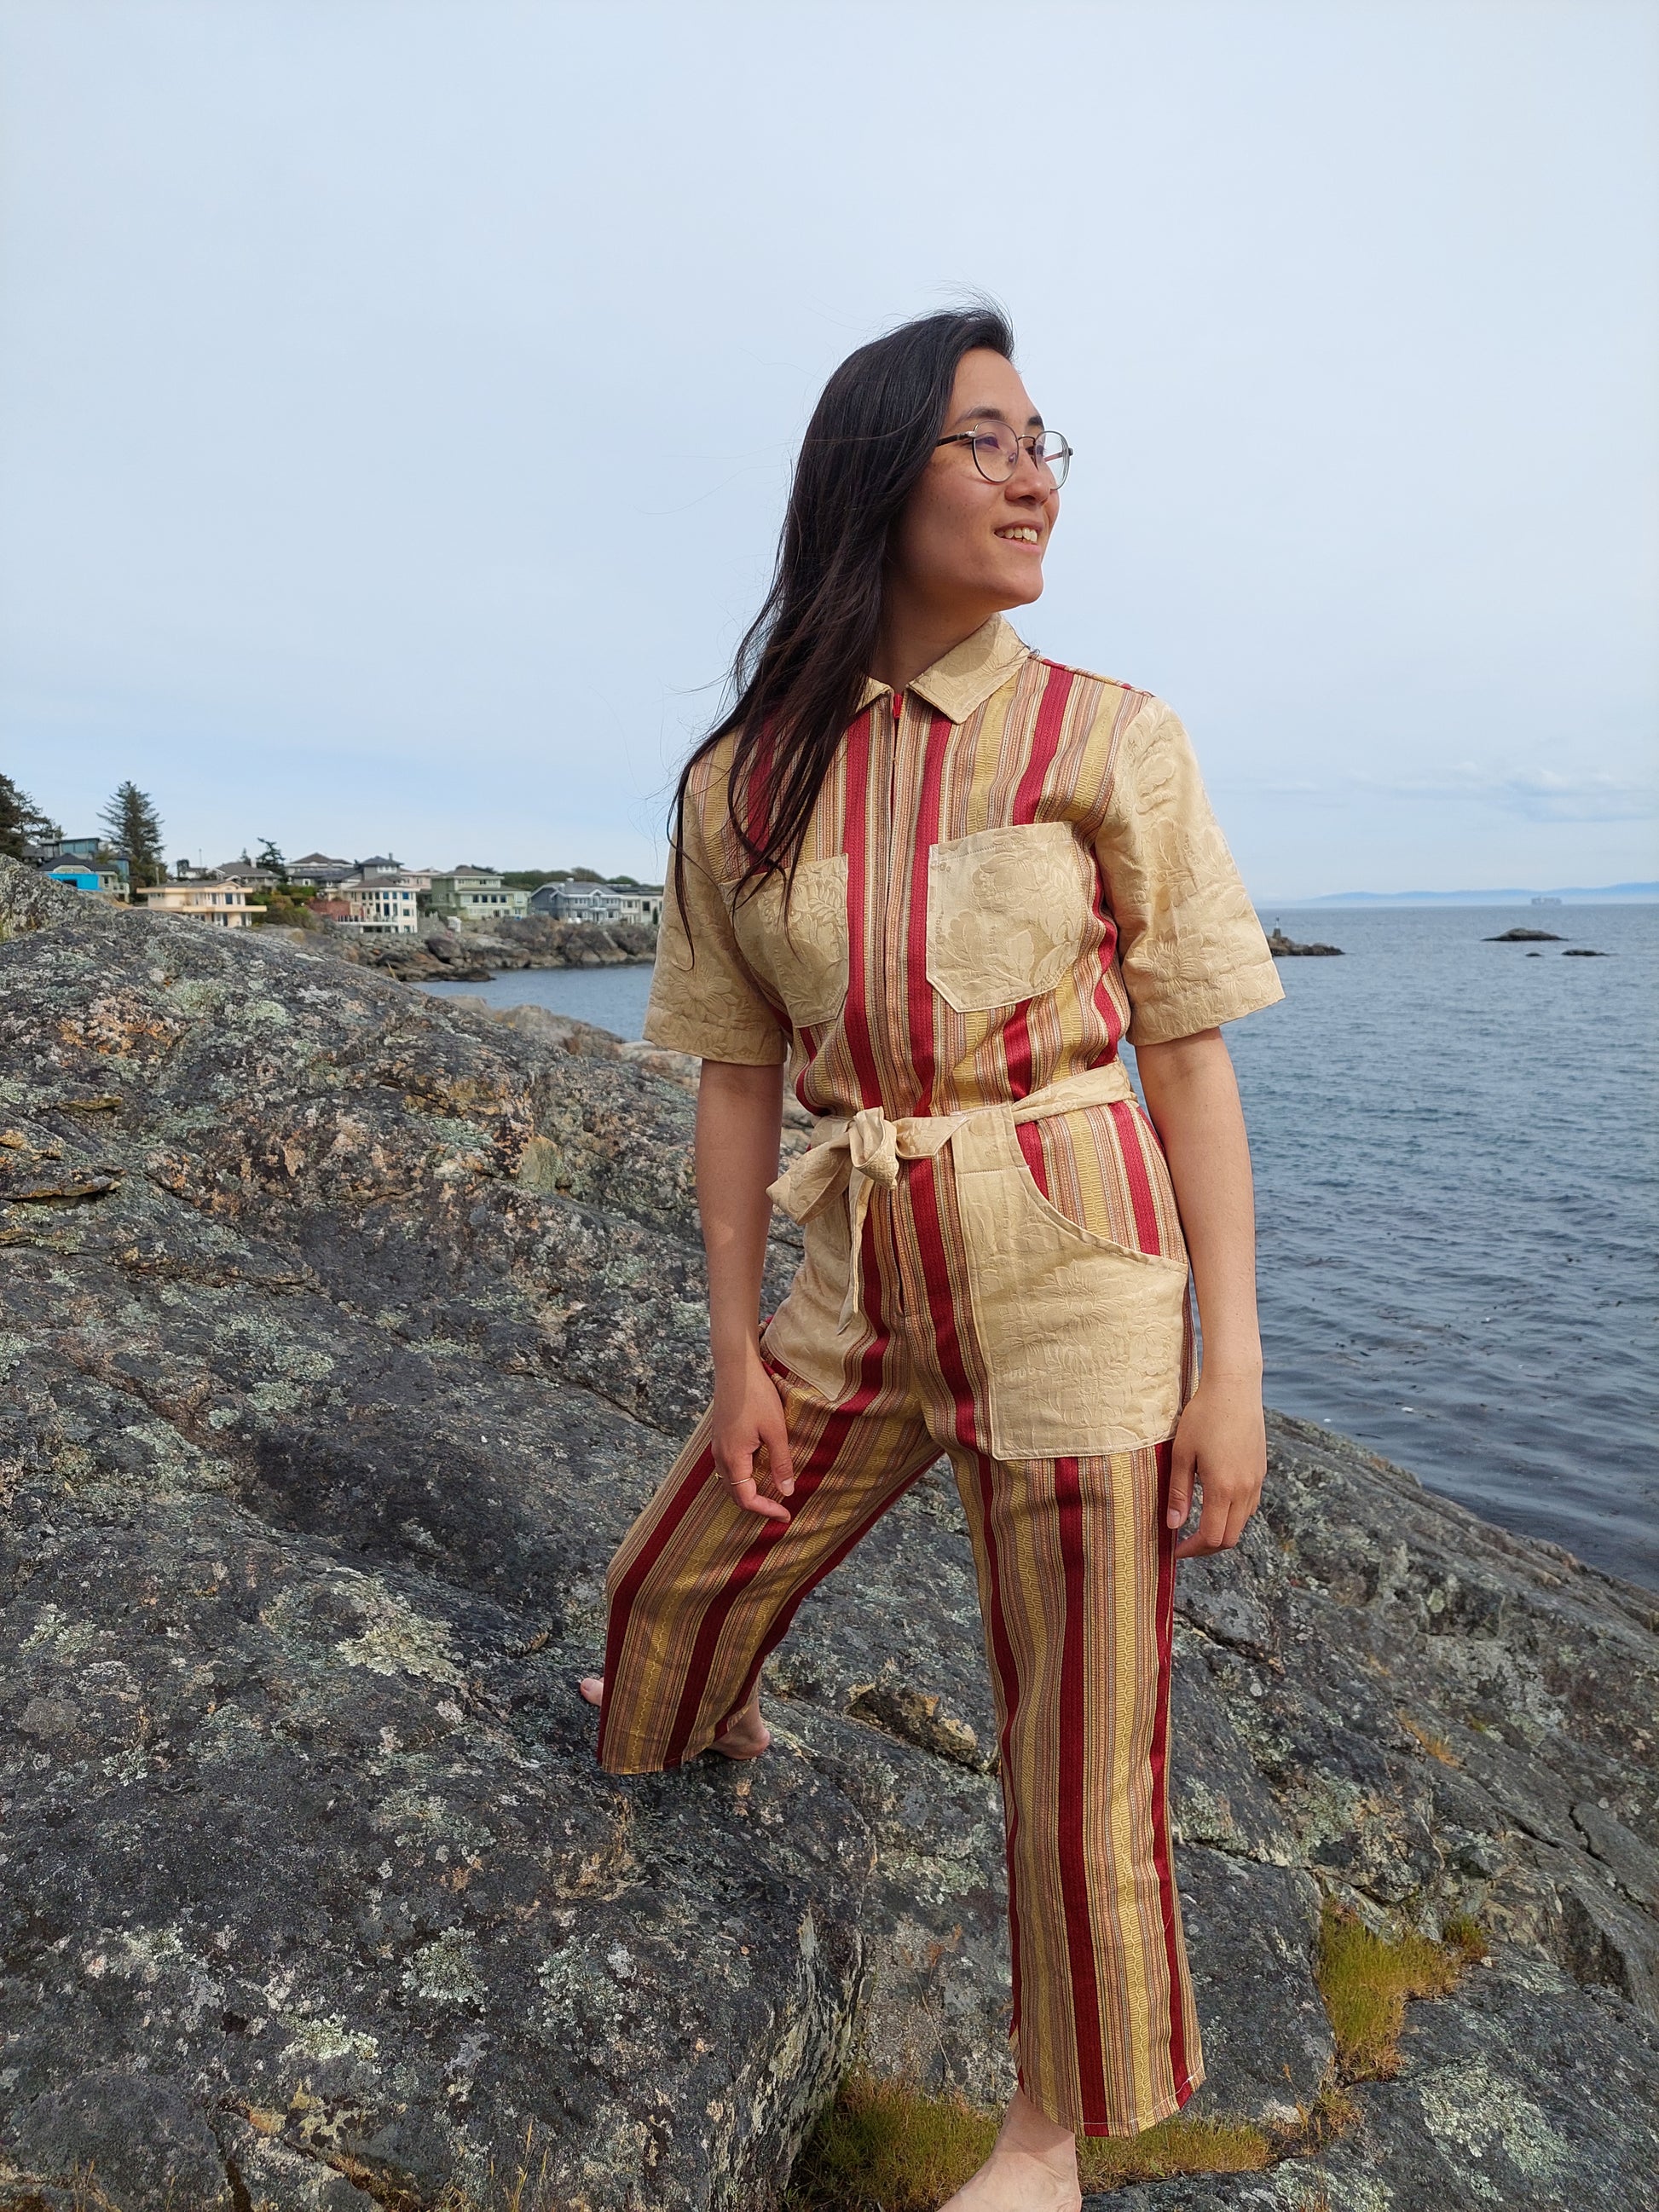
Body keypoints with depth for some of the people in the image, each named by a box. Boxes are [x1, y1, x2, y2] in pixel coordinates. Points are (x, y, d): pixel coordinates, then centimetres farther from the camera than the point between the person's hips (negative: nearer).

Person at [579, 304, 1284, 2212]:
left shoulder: (1111, 742, -5)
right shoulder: (744, 779, 1)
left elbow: (1190, 1058, -4)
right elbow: (741, 1079, 4)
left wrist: (1229, 1364, -7)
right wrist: (737, 1353, 4)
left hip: (1076, 1280, -3)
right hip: (865, 1279, 3)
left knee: (1078, 1736, 7)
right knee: (678, 1576, 22)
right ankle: (711, 1718, 63)